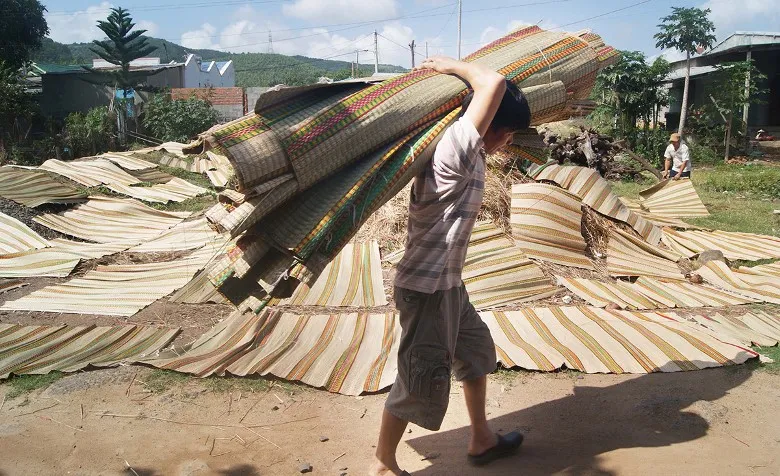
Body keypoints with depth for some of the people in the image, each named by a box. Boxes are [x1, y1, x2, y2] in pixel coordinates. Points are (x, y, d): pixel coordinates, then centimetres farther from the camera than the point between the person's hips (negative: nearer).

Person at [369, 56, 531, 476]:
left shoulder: (468, 154, 7)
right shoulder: (457, 146, -22)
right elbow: (494, 83, -30)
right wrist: (452, 66, -14)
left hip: (448, 283, 10)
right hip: (427, 288, -10)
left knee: (477, 352, 24)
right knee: (421, 382, 3)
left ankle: (481, 440, 42)